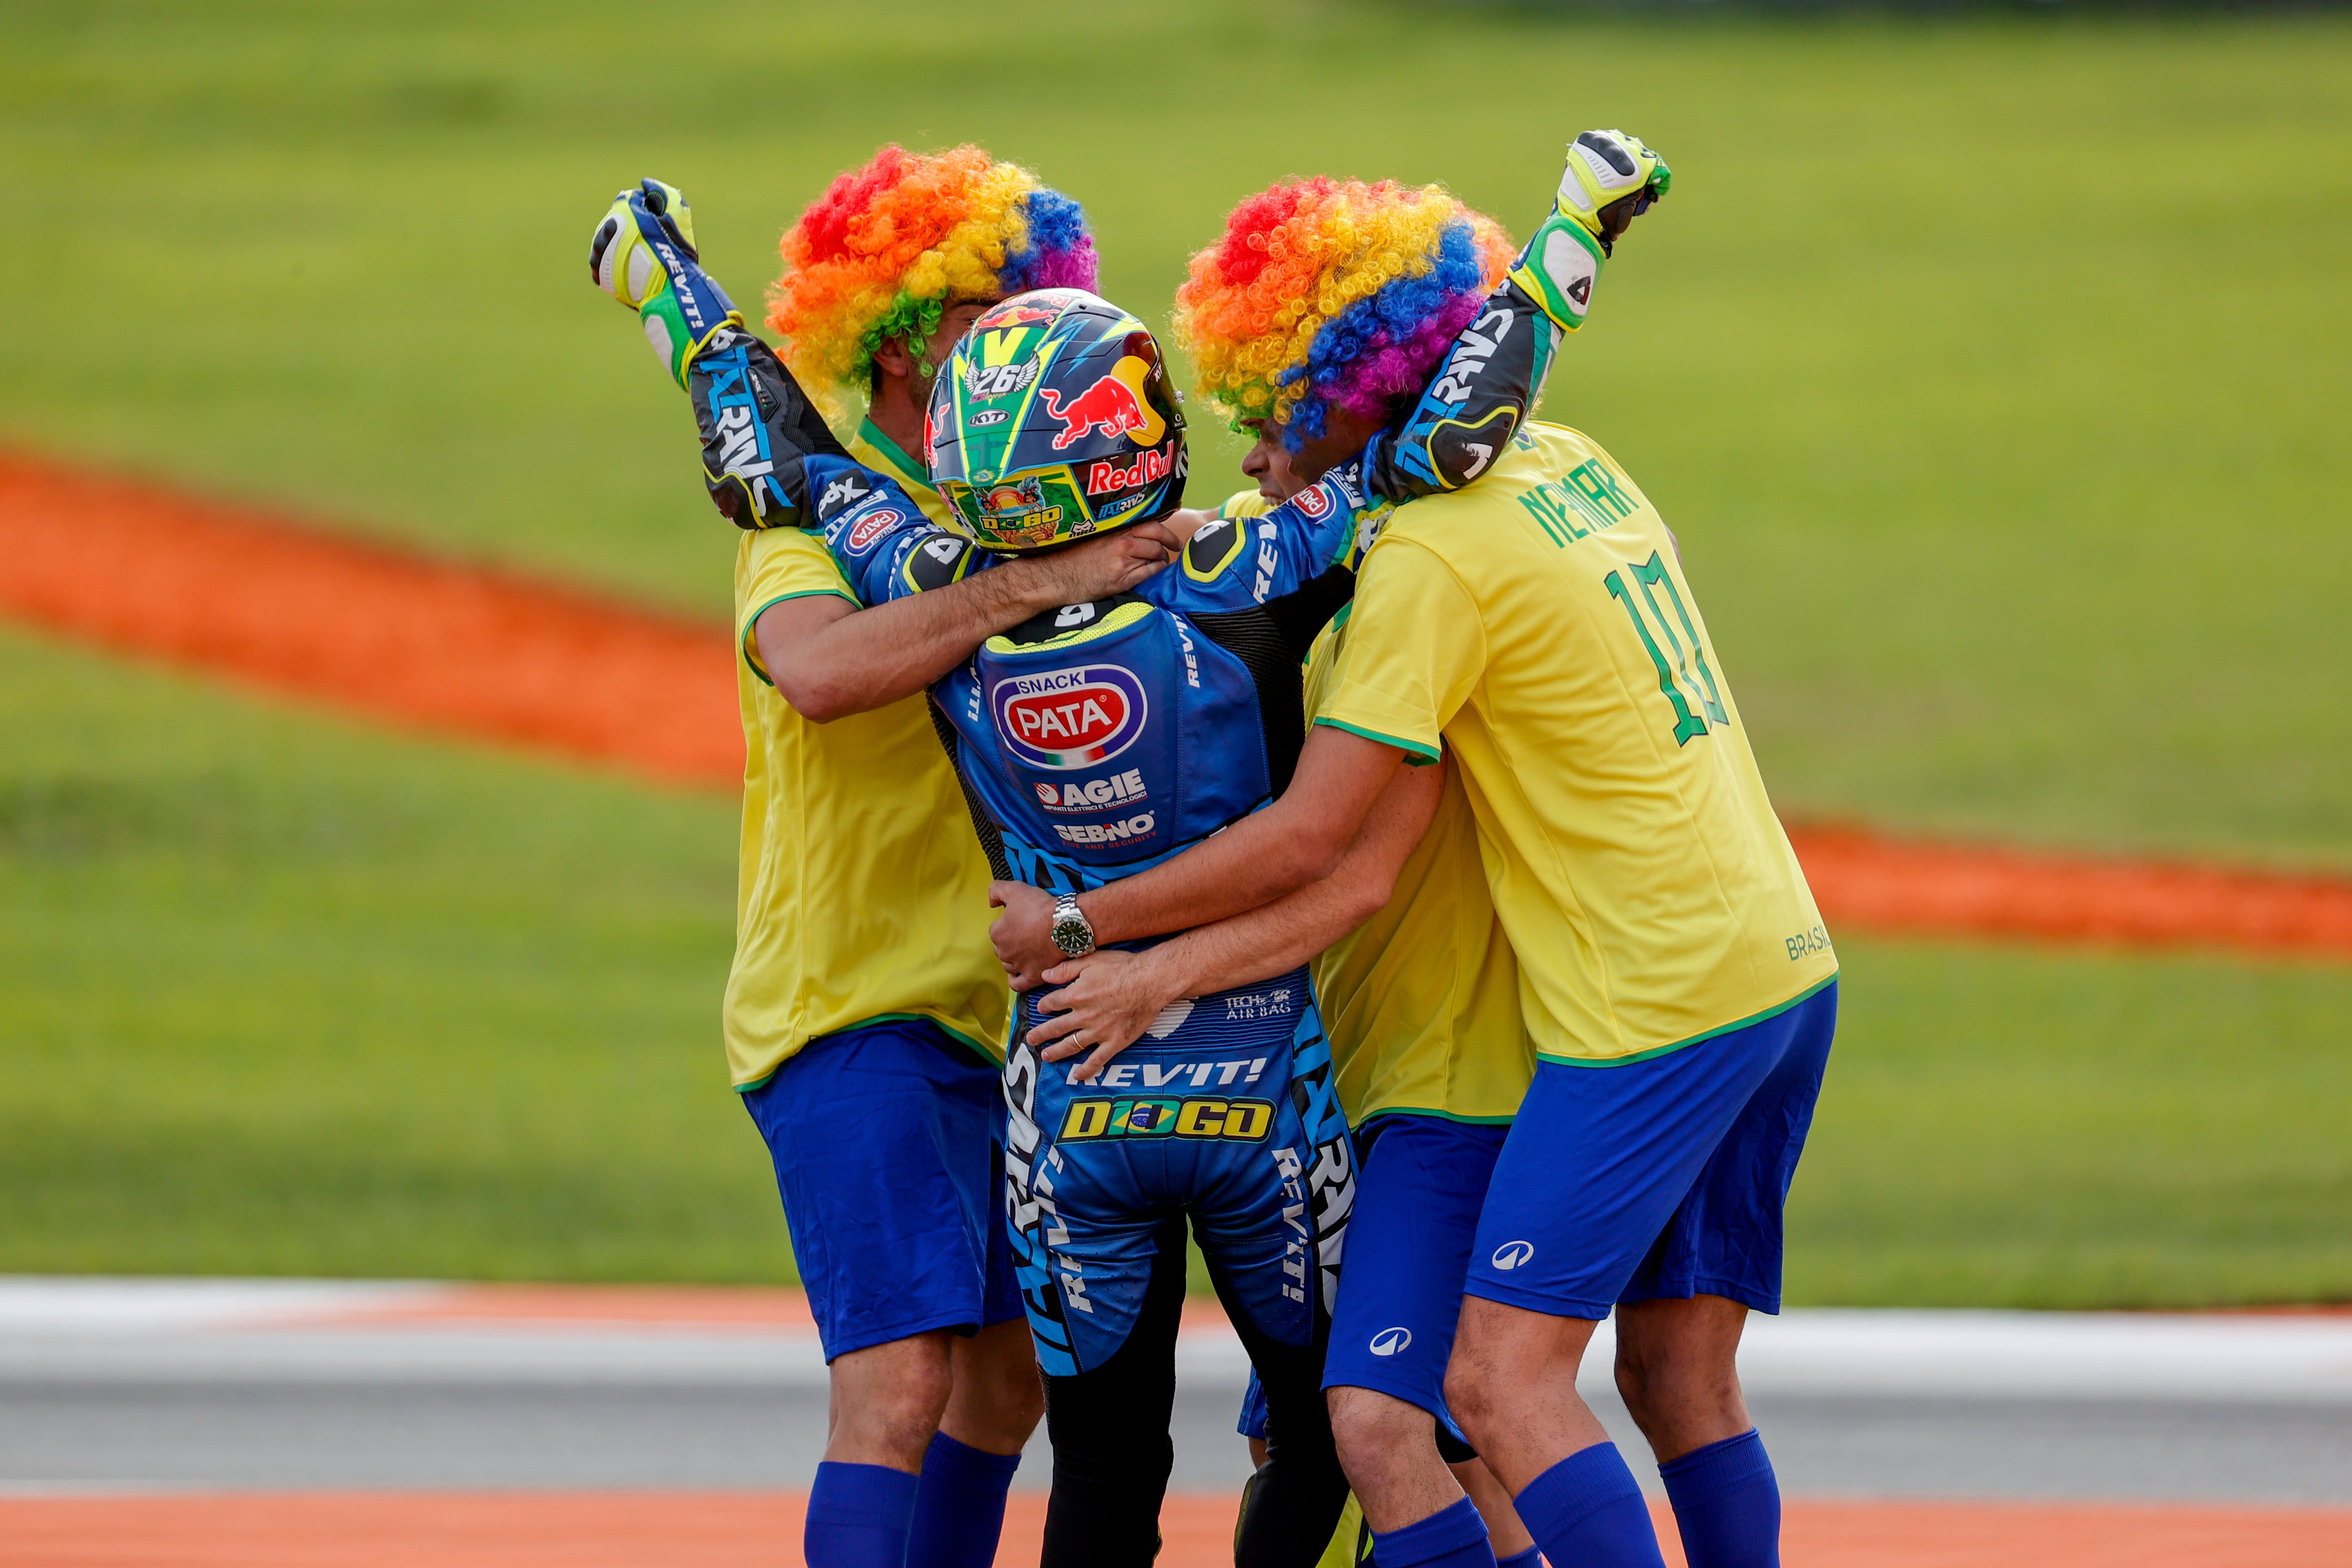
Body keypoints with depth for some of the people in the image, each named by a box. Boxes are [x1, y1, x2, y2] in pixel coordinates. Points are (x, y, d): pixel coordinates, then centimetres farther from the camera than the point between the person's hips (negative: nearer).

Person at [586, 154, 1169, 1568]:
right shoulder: (821, 526, -13)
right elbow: (818, 668, -35)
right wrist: (1034, 586, -37)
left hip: (991, 1012, 9)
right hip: (854, 1012, -9)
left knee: (1011, 1367, 18)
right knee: (899, 1381, -19)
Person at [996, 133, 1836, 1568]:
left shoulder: (1434, 557, -14)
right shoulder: (1568, 464, 12)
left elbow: (1310, 842, -14)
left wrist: (1075, 925, -5)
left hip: (1653, 1006, -9)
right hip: (1785, 965, 9)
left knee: (1505, 1378, -9)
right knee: (1680, 1374, 10)